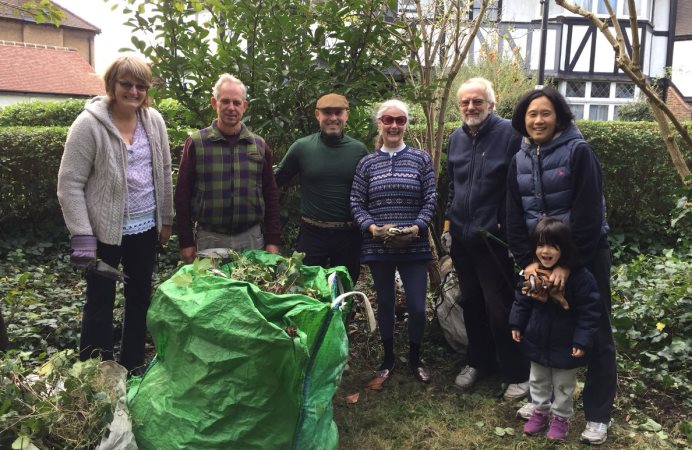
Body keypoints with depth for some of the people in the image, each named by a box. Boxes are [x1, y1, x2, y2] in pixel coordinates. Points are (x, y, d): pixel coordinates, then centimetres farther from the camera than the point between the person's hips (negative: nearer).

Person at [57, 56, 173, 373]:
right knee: (101, 301, 6)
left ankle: (133, 368, 33)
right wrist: (81, 235, -18)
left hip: (145, 227, 5)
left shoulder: (153, 120, 1)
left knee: (140, 297, 15)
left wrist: (166, 219, 11)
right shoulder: (89, 124, -14)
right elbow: (69, 183, -14)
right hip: (105, 229, -5)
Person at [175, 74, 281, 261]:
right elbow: (183, 194, 0)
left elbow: (271, 194, 8)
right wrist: (186, 242, -3)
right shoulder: (196, 143, -1)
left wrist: (272, 240, 3)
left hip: (251, 238, 2)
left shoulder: (259, 145, 6)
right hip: (209, 238, -2)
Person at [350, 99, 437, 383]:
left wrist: (417, 227, -14)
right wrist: (372, 227, -13)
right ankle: (388, 357, 31)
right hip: (378, 246, 1)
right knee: (385, 302, 13)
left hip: (414, 246, -1)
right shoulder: (367, 163, 5)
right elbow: (357, 204, 3)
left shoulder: (421, 159, 3)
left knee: (417, 306, 0)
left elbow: (430, 199, 0)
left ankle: (415, 358, 23)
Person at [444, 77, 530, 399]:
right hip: (462, 237, 6)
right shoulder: (456, 138, 10)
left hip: (495, 238, -6)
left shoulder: (510, 134, -12)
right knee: (471, 303, 18)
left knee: (500, 308, 0)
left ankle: (517, 374, 17)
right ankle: (478, 361, 35)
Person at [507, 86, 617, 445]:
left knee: (595, 335, 4)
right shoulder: (519, 161, 5)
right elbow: (514, 218, 3)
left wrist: (567, 264, -20)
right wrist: (527, 261, -7)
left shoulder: (578, 152, -12)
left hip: (586, 257, -5)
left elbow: (588, 214, -17)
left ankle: (597, 416, 15)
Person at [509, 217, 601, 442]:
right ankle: (540, 411, 41)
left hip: (565, 345, -4)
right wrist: (517, 324, 4)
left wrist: (581, 341, -21)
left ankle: (561, 418, 35)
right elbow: (522, 301, 5)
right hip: (537, 341, 5)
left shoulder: (579, 277, -25)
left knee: (563, 386, 16)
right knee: (538, 381, 22)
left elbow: (589, 312, -21)